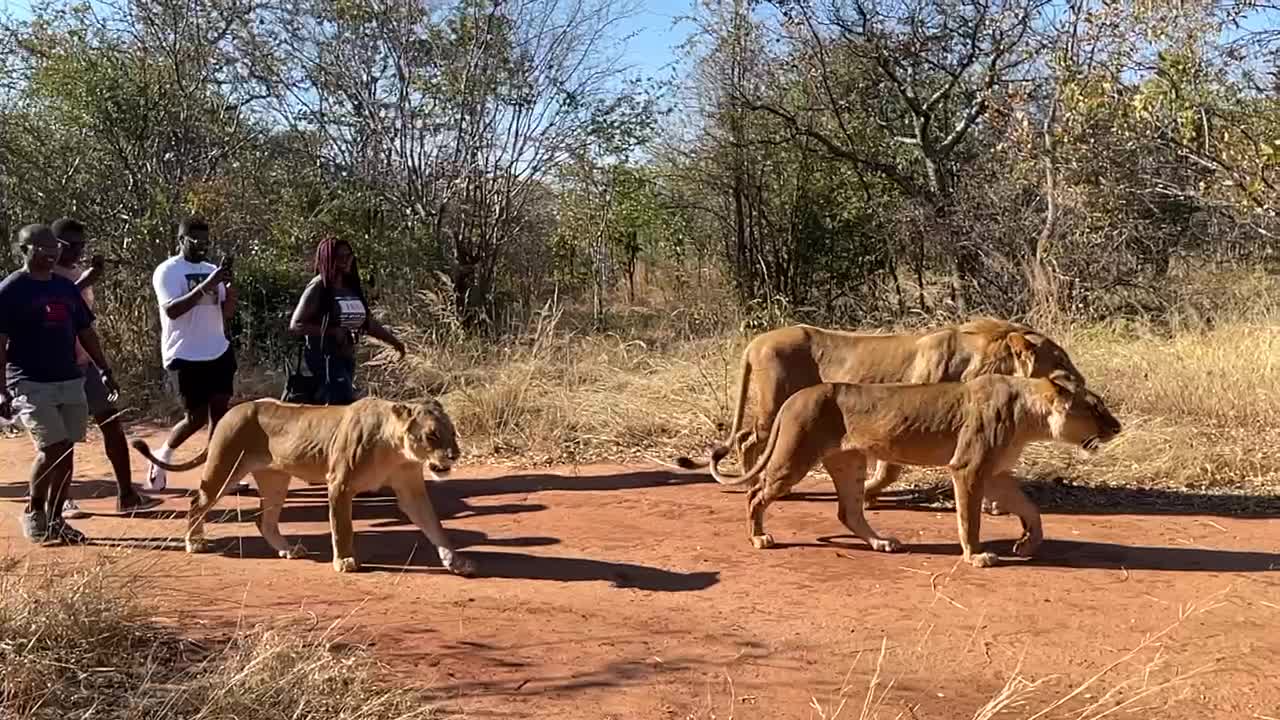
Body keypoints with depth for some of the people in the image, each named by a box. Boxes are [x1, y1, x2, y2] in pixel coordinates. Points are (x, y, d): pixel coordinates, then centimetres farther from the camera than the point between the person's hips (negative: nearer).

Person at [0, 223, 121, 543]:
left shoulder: (66, 287, 12)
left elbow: (85, 332, 19)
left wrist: (104, 370, 14)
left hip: (70, 382, 6)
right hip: (30, 384, -6)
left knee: (66, 452, 7)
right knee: (53, 449, -13)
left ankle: (55, 519, 19)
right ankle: (33, 511, 10)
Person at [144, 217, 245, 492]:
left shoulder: (212, 270, 9)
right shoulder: (168, 270, -9)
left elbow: (227, 312, 7)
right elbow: (171, 310, -23)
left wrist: (229, 287, -12)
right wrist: (205, 285, -30)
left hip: (218, 351, 6)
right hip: (185, 355, -6)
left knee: (220, 411, 2)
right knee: (196, 417, -1)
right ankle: (162, 455, 24)